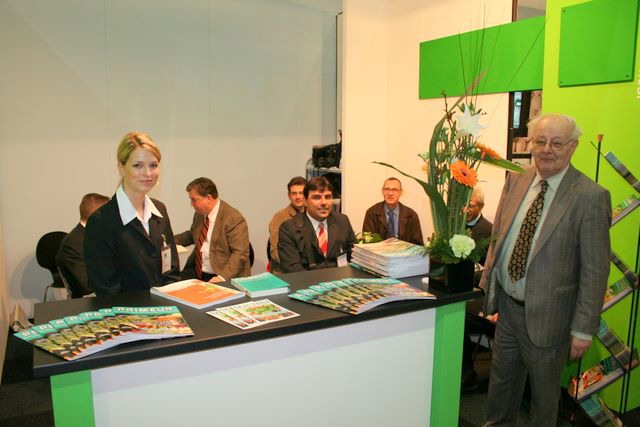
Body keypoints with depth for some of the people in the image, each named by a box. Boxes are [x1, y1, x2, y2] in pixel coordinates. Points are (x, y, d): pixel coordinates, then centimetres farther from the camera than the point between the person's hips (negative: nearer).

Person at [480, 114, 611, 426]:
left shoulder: (591, 197, -15)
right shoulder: (515, 182, 1)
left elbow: (595, 270, -14)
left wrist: (583, 329, -13)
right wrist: (488, 283, 10)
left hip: (546, 314, -5)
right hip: (506, 304, 5)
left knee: (544, 392, 16)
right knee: (502, 380, 23)